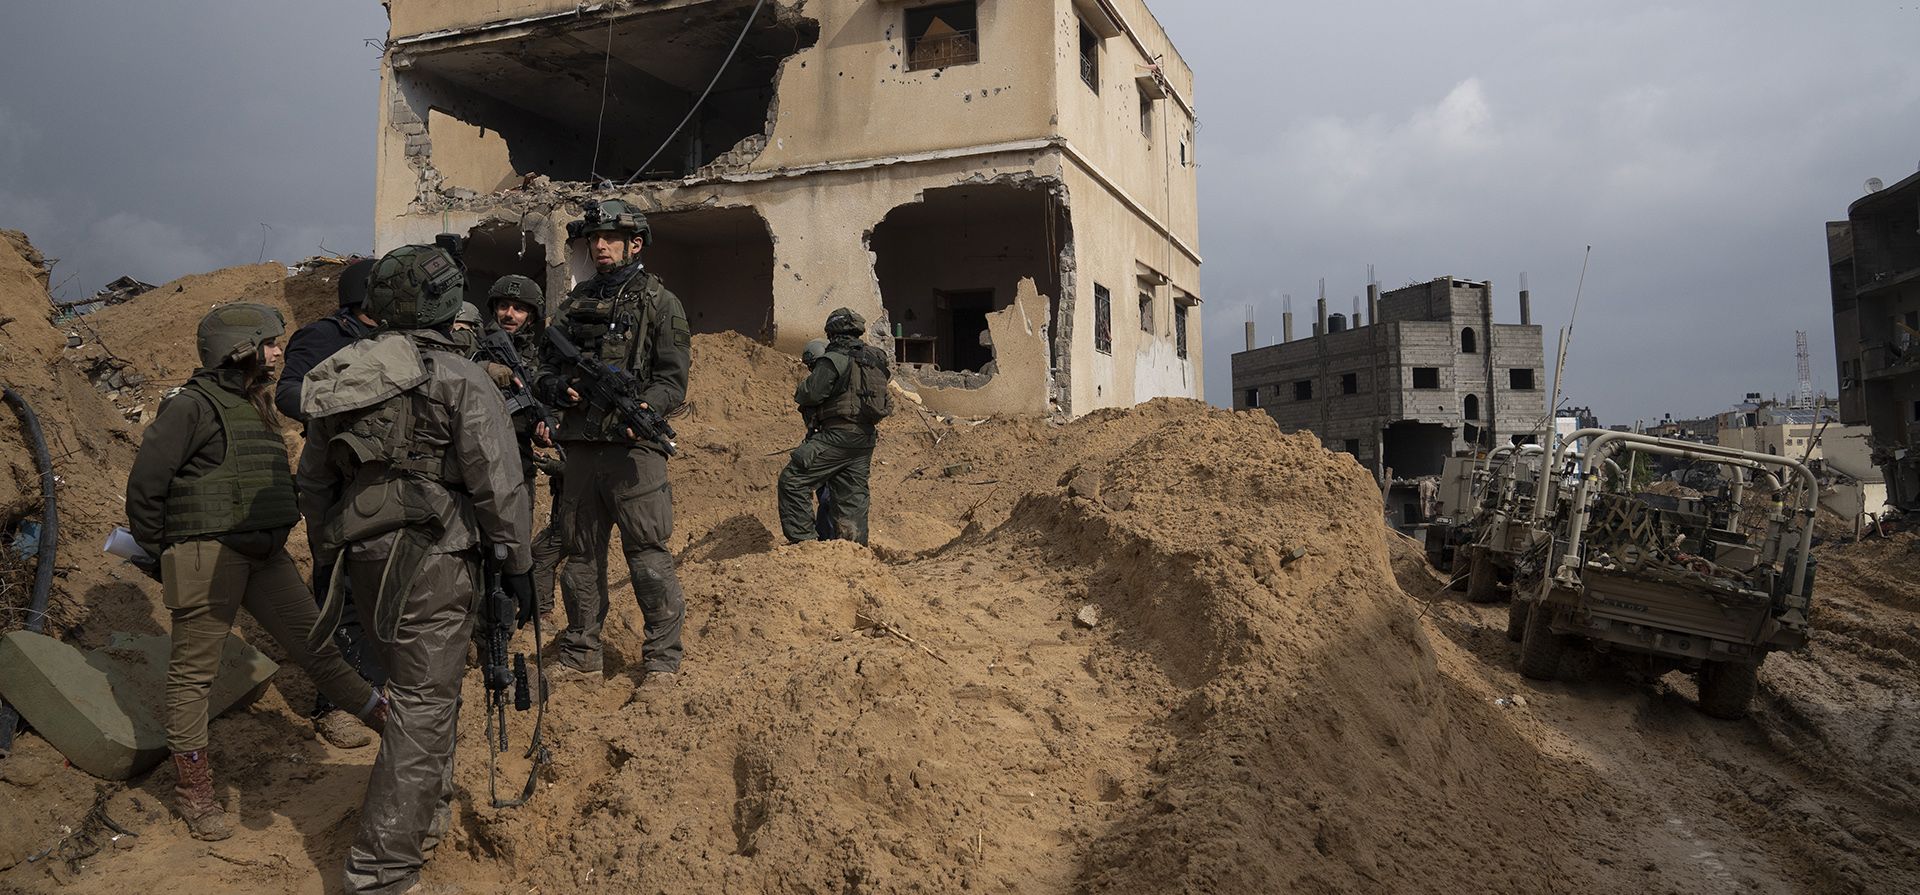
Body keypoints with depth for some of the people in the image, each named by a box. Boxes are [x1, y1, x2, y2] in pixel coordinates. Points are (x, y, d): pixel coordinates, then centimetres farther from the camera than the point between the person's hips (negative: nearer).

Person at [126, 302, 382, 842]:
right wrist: (160, 553, -3)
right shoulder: (192, 406, -11)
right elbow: (145, 483, -11)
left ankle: (387, 722, 13)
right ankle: (194, 790, 13)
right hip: (206, 555, -7)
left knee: (315, 642, 8)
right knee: (194, 671, 3)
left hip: (265, 555, 7)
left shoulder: (255, 405, 15)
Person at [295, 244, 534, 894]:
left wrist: (334, 548, 27)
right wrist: (516, 560, -3)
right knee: (423, 706, -2)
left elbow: (313, 481, 16)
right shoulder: (460, 380, -11)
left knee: (414, 682, 24)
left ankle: (430, 808, 42)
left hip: (364, 558, 7)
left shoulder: (339, 377, 9)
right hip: (434, 556, -7)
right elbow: (497, 483, -13)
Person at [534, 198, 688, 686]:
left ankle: (662, 659, 2)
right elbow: (545, 366, 18)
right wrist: (559, 390, -4)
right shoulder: (575, 303, 17)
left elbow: (673, 380, -6)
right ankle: (580, 654, 23)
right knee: (581, 554, 12)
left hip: (633, 445, -6)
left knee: (648, 555, -6)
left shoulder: (659, 303, 1)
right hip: (581, 445, 6)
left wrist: (644, 408, -25)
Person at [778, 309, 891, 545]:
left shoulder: (833, 359, -11)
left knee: (793, 480, -3)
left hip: (838, 435, -8)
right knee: (852, 495, 13)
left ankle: (803, 540, -7)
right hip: (866, 438, 8)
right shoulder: (875, 357, 11)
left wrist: (802, 387, 8)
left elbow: (811, 394, -15)